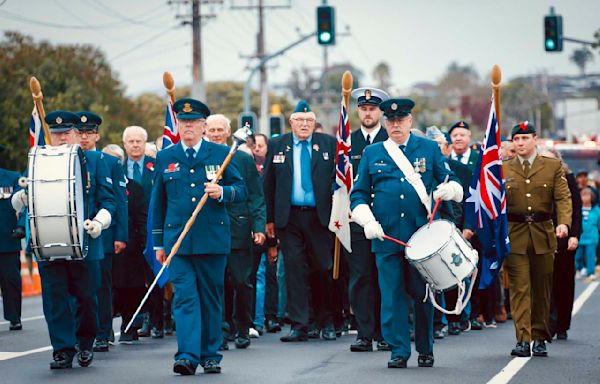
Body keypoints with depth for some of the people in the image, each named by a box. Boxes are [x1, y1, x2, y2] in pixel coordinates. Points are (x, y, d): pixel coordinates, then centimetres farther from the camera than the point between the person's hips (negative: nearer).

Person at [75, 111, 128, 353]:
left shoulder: (111, 163, 7)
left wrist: (121, 236, -3)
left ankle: (102, 336, 6)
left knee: (102, 286, 2)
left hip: (102, 236, -1)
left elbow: (120, 202, 4)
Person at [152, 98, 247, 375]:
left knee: (211, 298, 6)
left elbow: (241, 190, 6)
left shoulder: (221, 154, 6)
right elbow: (158, 203, 15)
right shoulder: (165, 158, 10)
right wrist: (158, 243, 13)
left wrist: (222, 192, -17)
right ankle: (187, 356, -13)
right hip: (177, 240, 0)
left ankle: (210, 355, 15)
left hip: (213, 239, 0)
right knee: (185, 297, -8)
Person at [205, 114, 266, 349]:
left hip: (238, 230, -1)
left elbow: (256, 197, 5)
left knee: (241, 282, -2)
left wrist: (259, 227, -5)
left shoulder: (244, 160, 7)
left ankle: (242, 330, 11)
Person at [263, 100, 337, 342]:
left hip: (320, 217, -1)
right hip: (289, 218, 1)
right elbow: (268, 184, 9)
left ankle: (326, 323, 17)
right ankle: (299, 325, 1)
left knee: (323, 270, 2)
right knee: (294, 270, -2)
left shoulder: (328, 144, 5)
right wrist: (269, 218, 5)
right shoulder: (277, 146, 7)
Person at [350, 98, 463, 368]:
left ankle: (426, 350, 15)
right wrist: (367, 221, -5)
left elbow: (452, 182, 11)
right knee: (392, 294, -2)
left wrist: (448, 189, -13)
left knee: (423, 293, 2)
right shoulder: (372, 153, 11)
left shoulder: (429, 149, 10)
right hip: (386, 235, 1)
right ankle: (399, 351, 6)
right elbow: (358, 194, 11)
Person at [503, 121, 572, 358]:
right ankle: (522, 340, -9)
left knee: (542, 289, 7)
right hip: (514, 236, -1)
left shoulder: (553, 167, 7)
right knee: (519, 288, -7)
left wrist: (563, 223, -20)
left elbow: (563, 198, -2)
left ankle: (539, 338, 17)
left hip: (543, 235, 1)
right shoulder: (503, 170, 9)